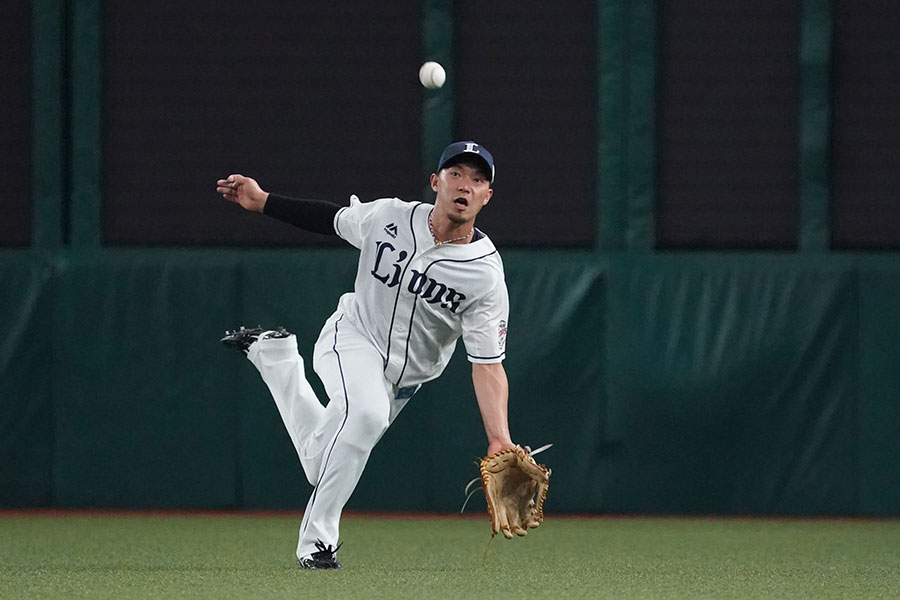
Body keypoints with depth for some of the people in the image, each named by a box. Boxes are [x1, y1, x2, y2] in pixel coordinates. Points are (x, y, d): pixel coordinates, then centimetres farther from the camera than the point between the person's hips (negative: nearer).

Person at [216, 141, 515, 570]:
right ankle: (317, 540, -26)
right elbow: (333, 219, 5)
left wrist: (500, 440, -35)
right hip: (354, 337, -2)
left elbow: (488, 366, -24)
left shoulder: (486, 276, -22)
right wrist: (261, 201, 0)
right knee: (366, 411, -35)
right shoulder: (389, 218, -16)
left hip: (405, 374, 2)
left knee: (323, 464, 13)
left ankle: (272, 354, 36)